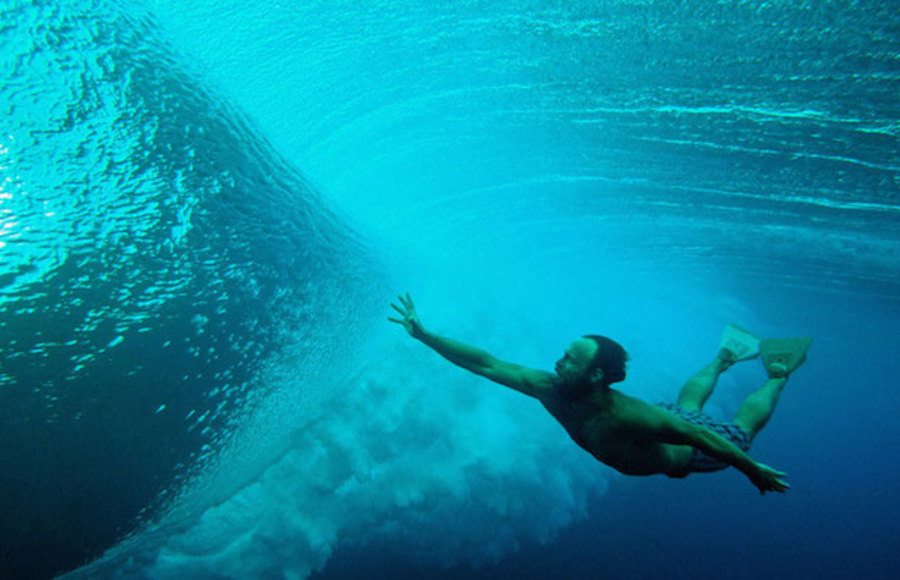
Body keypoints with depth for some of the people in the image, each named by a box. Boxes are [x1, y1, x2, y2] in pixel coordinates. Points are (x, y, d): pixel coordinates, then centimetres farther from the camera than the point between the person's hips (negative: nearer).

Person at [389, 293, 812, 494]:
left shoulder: (626, 416, -49)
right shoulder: (550, 390, -32)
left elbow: (700, 436, -39)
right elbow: (486, 364, -33)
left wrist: (754, 470, -27)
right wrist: (424, 335, -37)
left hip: (689, 454, -5)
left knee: (743, 427, 24)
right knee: (687, 402, 36)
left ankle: (778, 372, 41)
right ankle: (727, 355, 54)